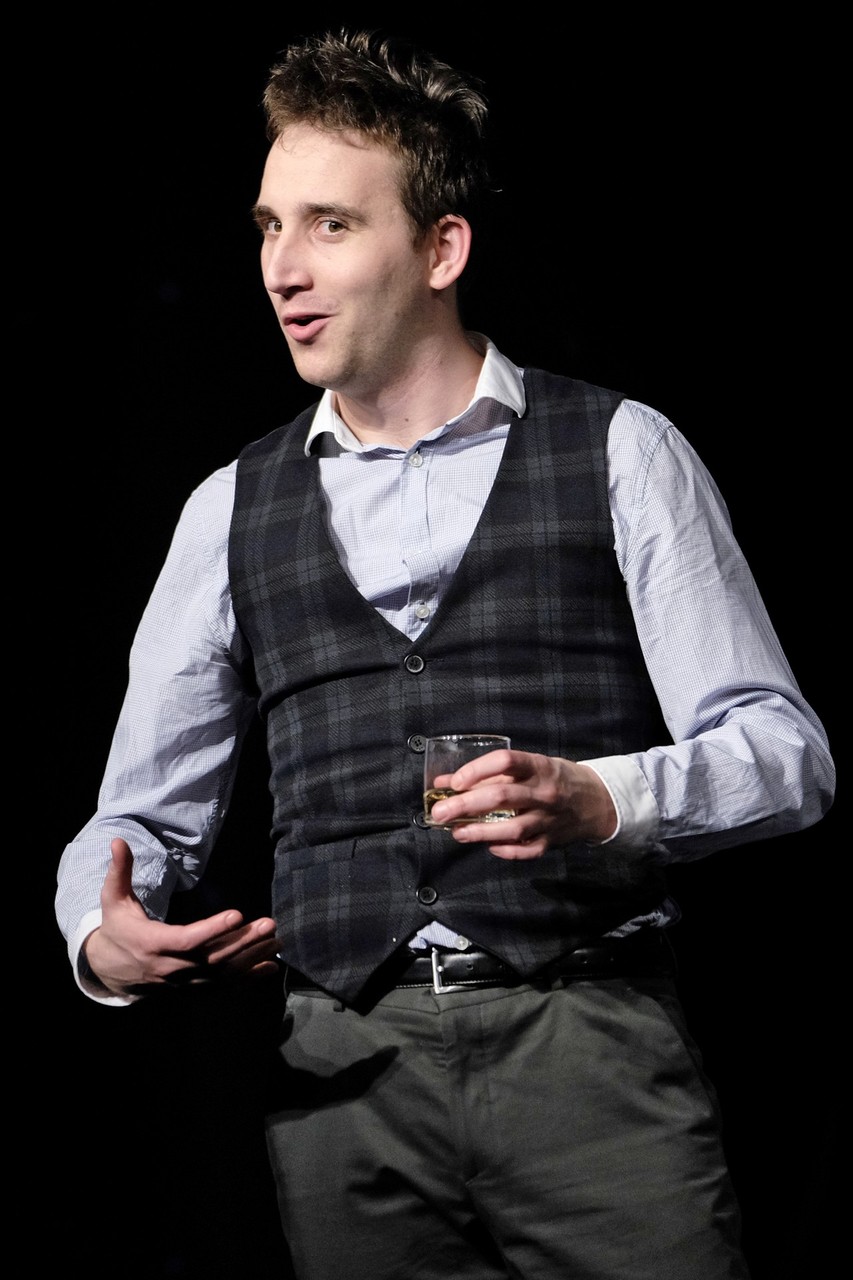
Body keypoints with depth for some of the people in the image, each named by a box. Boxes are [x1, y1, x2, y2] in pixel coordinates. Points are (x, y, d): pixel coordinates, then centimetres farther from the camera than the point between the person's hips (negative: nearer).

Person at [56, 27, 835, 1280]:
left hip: (587, 1041, -2)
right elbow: (143, 814, 17)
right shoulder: (233, 509, 15)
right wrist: (103, 943, -5)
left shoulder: (618, 452, 6)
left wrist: (600, 797, -18)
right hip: (346, 1071, 3)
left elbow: (785, 750, 1)